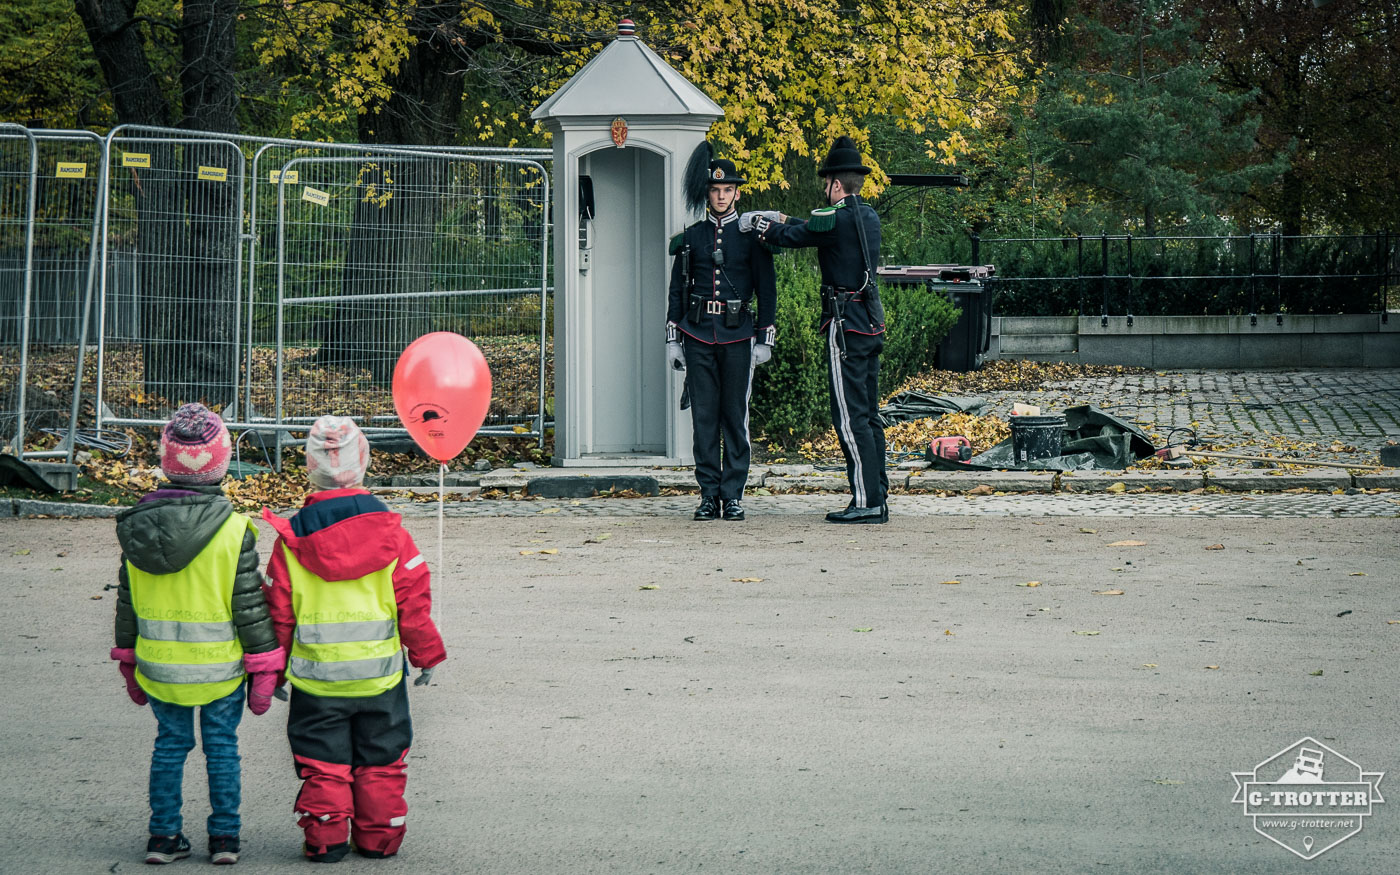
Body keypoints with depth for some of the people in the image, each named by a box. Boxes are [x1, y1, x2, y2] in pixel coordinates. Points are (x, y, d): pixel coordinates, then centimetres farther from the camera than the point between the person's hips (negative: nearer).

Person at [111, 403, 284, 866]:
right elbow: (249, 603, -11)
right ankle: (224, 837, 15)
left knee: (170, 744, 14)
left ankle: (164, 836, 17)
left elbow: (127, 600, 6)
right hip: (220, 668, -3)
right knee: (221, 745, 10)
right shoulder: (233, 529, -15)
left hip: (160, 666, 3)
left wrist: (128, 660, 18)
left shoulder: (138, 524, -3)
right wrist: (264, 667, -2)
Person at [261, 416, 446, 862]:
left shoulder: (292, 539, -8)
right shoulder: (389, 530, -7)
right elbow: (414, 602, -3)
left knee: (322, 762, 9)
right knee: (381, 759, 13)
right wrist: (427, 654, 8)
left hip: (316, 676, -1)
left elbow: (278, 611, -2)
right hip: (380, 673, 1)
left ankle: (325, 838, 7)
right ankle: (379, 837, 17)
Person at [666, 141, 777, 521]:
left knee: (735, 415, 0)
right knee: (704, 416, 1)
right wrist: (672, 339, 6)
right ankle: (709, 496, 5)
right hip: (698, 334, 2)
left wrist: (765, 339, -1)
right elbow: (677, 289, 12)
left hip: (737, 336, -2)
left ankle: (733, 496, 4)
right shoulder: (691, 237, 9)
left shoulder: (752, 236, 4)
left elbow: (767, 290, 5)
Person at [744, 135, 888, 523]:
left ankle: (866, 502, -10)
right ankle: (877, 499, 12)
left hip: (846, 327, -9)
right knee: (868, 416, 11)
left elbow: (788, 237, -6)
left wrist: (758, 222, 12)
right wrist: (779, 219, 27)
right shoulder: (869, 216, 12)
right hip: (872, 324, 9)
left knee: (851, 418, -7)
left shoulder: (836, 217, -14)